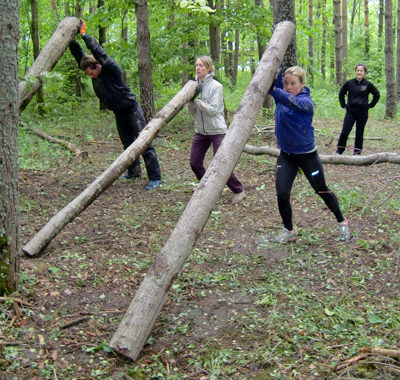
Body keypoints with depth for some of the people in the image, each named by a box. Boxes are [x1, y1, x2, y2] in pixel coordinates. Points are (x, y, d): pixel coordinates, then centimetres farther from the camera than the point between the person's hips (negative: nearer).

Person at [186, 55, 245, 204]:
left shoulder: (216, 86, -11)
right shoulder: (195, 86, 5)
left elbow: (213, 110, -19)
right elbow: (192, 112, 6)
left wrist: (196, 100, -23)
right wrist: (190, 100, -13)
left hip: (217, 130, -6)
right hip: (200, 131, 6)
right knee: (195, 163, 4)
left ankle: (238, 190, 11)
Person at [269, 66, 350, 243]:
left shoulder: (306, 101, -19)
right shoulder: (282, 94, -1)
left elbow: (293, 102, -41)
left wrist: (273, 90, -56)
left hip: (307, 154, -4)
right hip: (286, 155, 4)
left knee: (322, 190, 12)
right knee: (282, 194, -7)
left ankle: (342, 222, 35)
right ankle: (288, 231, 14)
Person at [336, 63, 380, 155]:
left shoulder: (368, 84, -2)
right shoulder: (349, 83, -1)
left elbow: (377, 95, 11)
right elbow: (341, 94, 14)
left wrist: (370, 105, 7)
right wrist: (343, 105, 8)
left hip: (363, 113, 0)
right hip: (350, 111, 0)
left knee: (359, 133, 6)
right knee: (345, 132, -6)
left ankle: (357, 152, 17)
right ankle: (339, 150, 6)